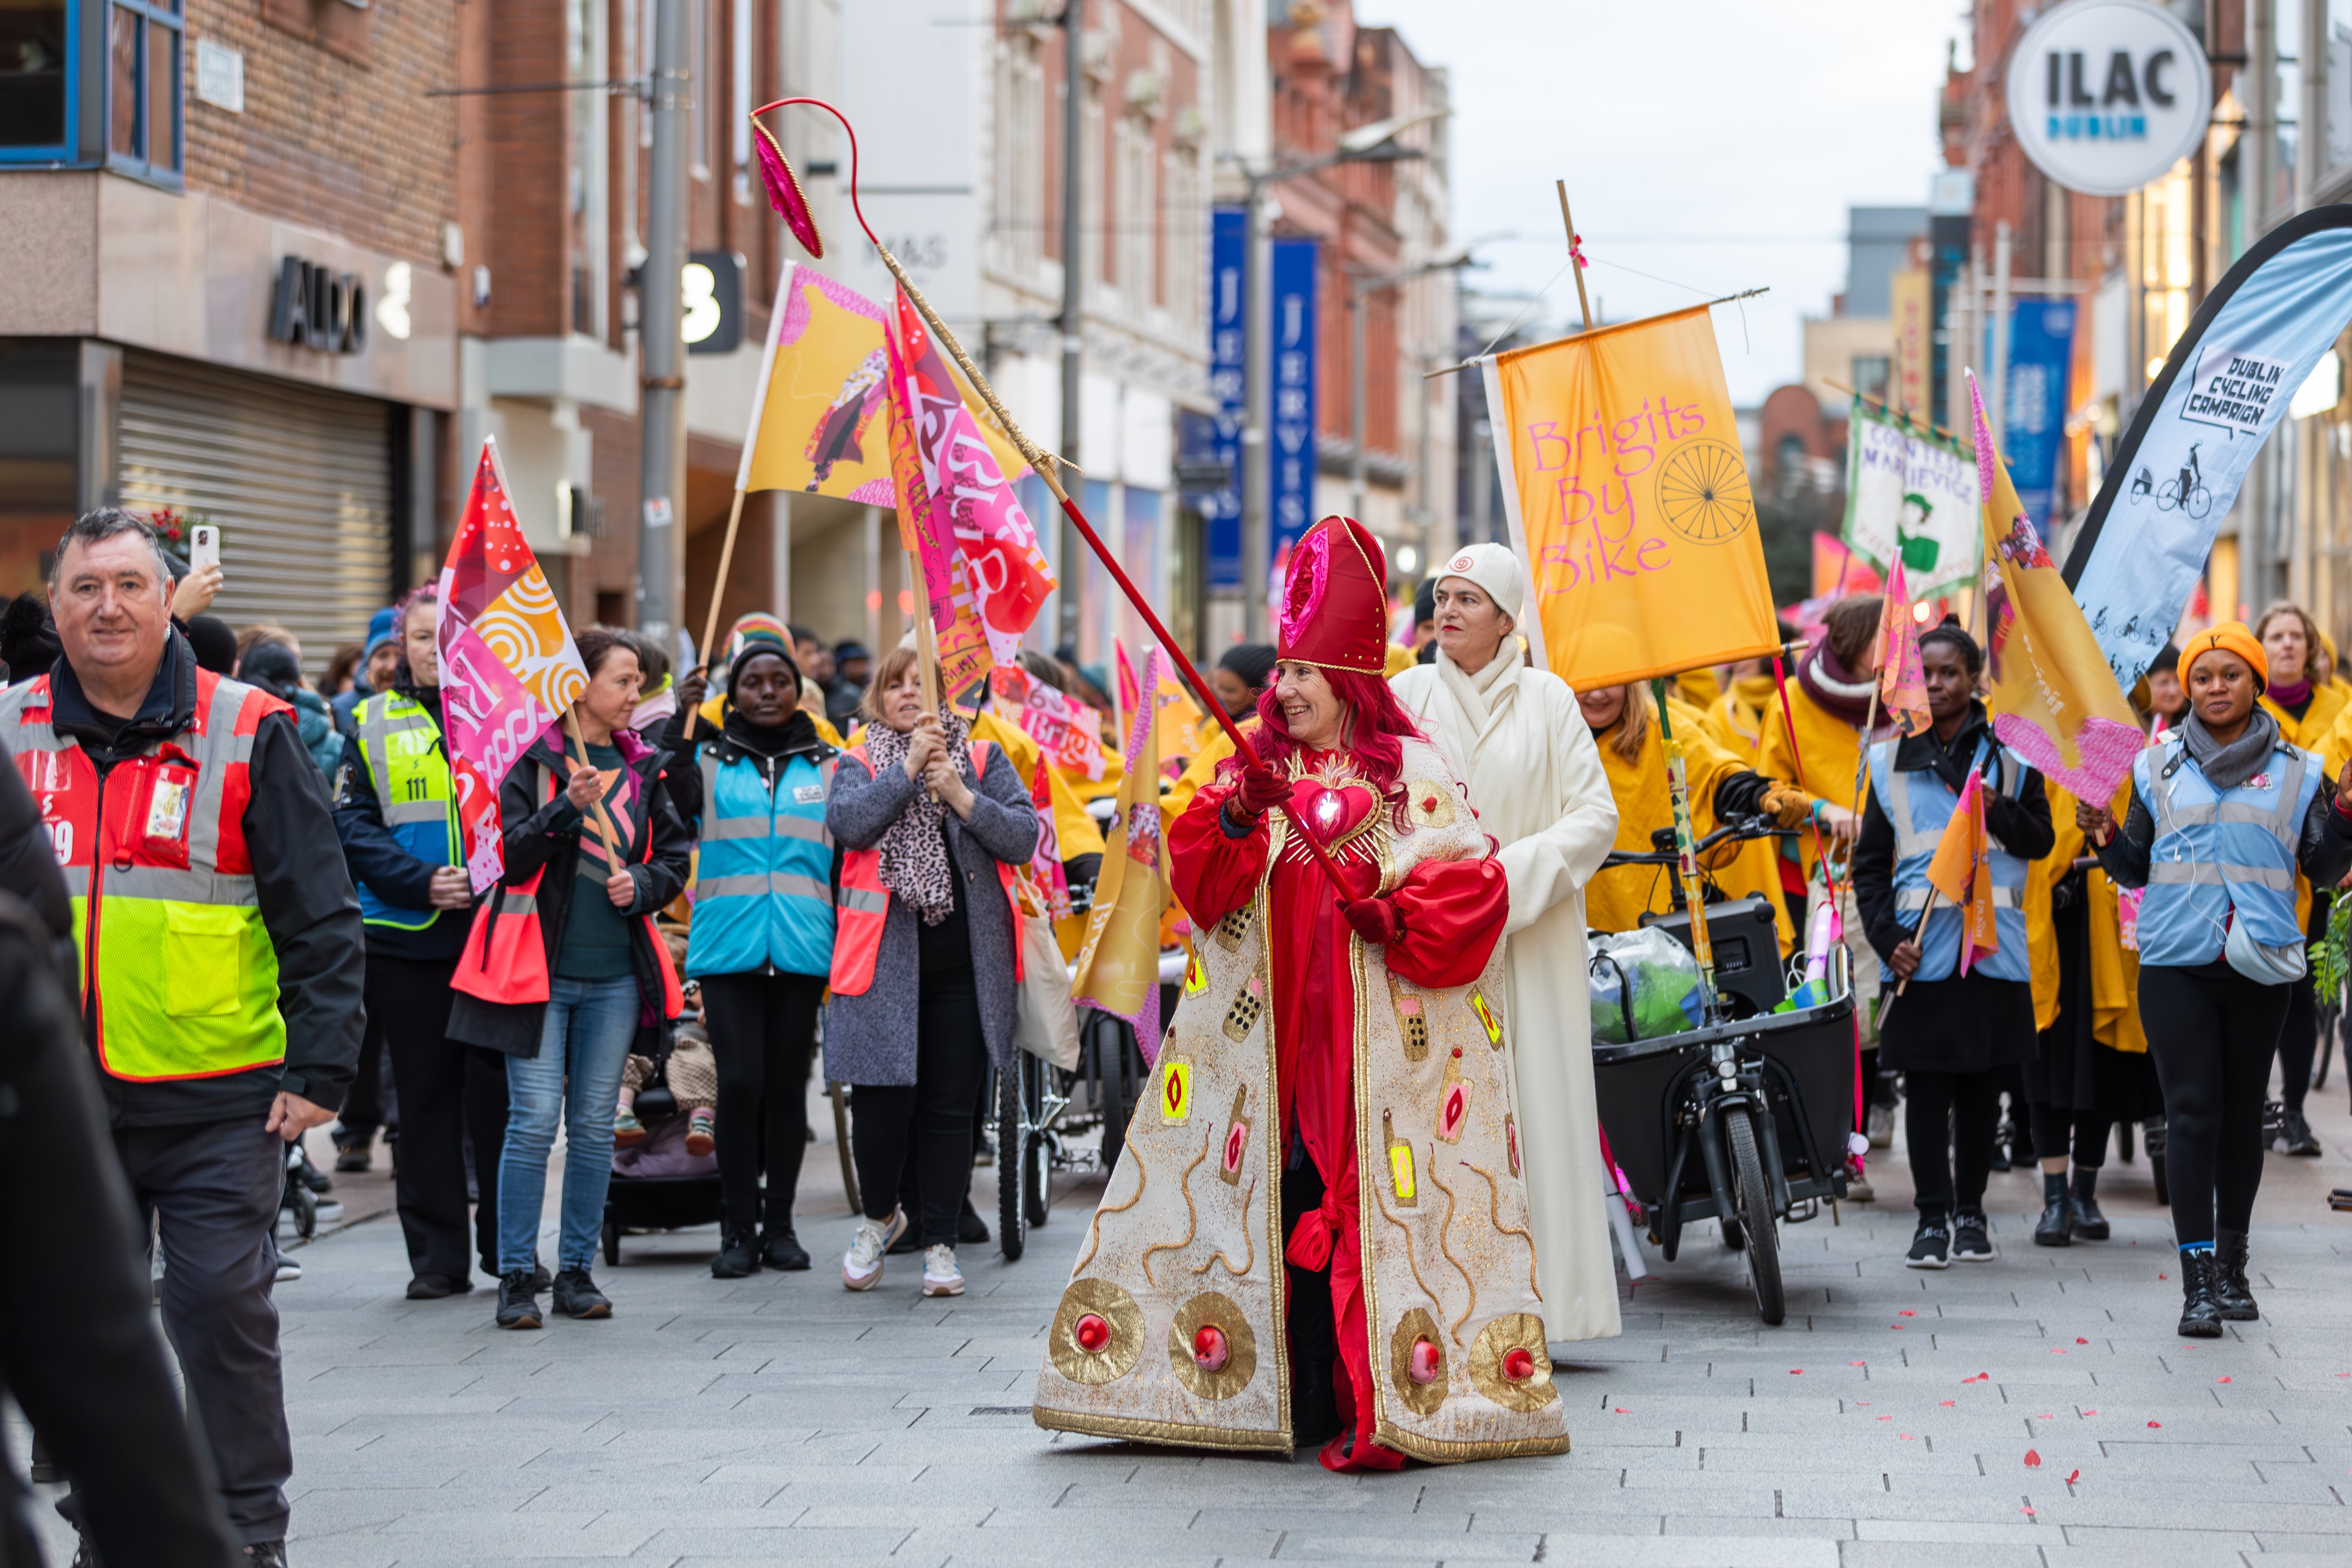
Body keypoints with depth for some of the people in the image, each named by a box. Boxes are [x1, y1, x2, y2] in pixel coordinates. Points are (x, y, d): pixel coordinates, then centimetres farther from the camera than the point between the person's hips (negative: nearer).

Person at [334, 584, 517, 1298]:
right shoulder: (373, 724, 8)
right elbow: (354, 826, 1)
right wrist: (421, 883, -14)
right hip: (407, 940, 1)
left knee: (500, 1093, 1)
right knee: (426, 1099, 5)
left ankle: (509, 1245, 12)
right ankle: (438, 1257, 12)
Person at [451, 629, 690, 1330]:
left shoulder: (641, 765, 10)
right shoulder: (534, 758, -3)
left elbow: (674, 857, 13)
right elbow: (512, 856, -12)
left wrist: (641, 884, -7)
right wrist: (566, 808, -25)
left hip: (616, 972, 4)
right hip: (542, 965, -4)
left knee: (595, 1125, 7)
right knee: (534, 1121, -7)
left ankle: (577, 1271, 15)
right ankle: (515, 1276, 0)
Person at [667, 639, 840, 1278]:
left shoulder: (827, 766, 12)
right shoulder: (709, 761, 7)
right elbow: (669, 807, -13)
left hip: (801, 950, 2)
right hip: (728, 947, -1)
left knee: (787, 1083, 5)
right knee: (740, 1082, -8)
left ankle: (779, 1225, 14)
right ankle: (738, 1230, -1)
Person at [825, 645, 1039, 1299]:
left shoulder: (982, 759, 11)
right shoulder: (859, 764, 9)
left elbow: (1025, 837, 0)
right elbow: (848, 822, -12)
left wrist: (963, 798, -12)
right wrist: (909, 768, -14)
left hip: (965, 964, 1)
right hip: (885, 958, -1)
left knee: (949, 1108, 3)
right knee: (881, 1103, -4)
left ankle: (940, 1244, 13)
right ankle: (879, 1215, 23)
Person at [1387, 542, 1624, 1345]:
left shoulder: (1548, 700, 5)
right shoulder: (1401, 697, 8)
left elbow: (1597, 815, 0)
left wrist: (1510, 871, -11)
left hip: (1526, 943, 0)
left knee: (1530, 1110, -4)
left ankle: (1533, 1300, -2)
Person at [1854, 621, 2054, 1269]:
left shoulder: (2008, 752, 6)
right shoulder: (1891, 760, 7)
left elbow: (2042, 840, 4)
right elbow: (1871, 864, 7)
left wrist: (2000, 811, -15)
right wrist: (1887, 936, -5)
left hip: (1993, 943, 0)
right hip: (1920, 948, 0)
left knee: (1981, 1084, 6)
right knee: (1926, 1086, -3)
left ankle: (1971, 1212, 17)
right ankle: (1933, 1216, 2)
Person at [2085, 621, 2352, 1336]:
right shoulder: (2158, 766, 8)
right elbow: (2136, 869, 12)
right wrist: (2107, 839, -7)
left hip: (2260, 963, 1)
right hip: (2176, 962, -1)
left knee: (2243, 1115, 9)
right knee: (2192, 1112, -8)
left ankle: (2232, 1267, 22)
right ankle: (2199, 1282, -10)